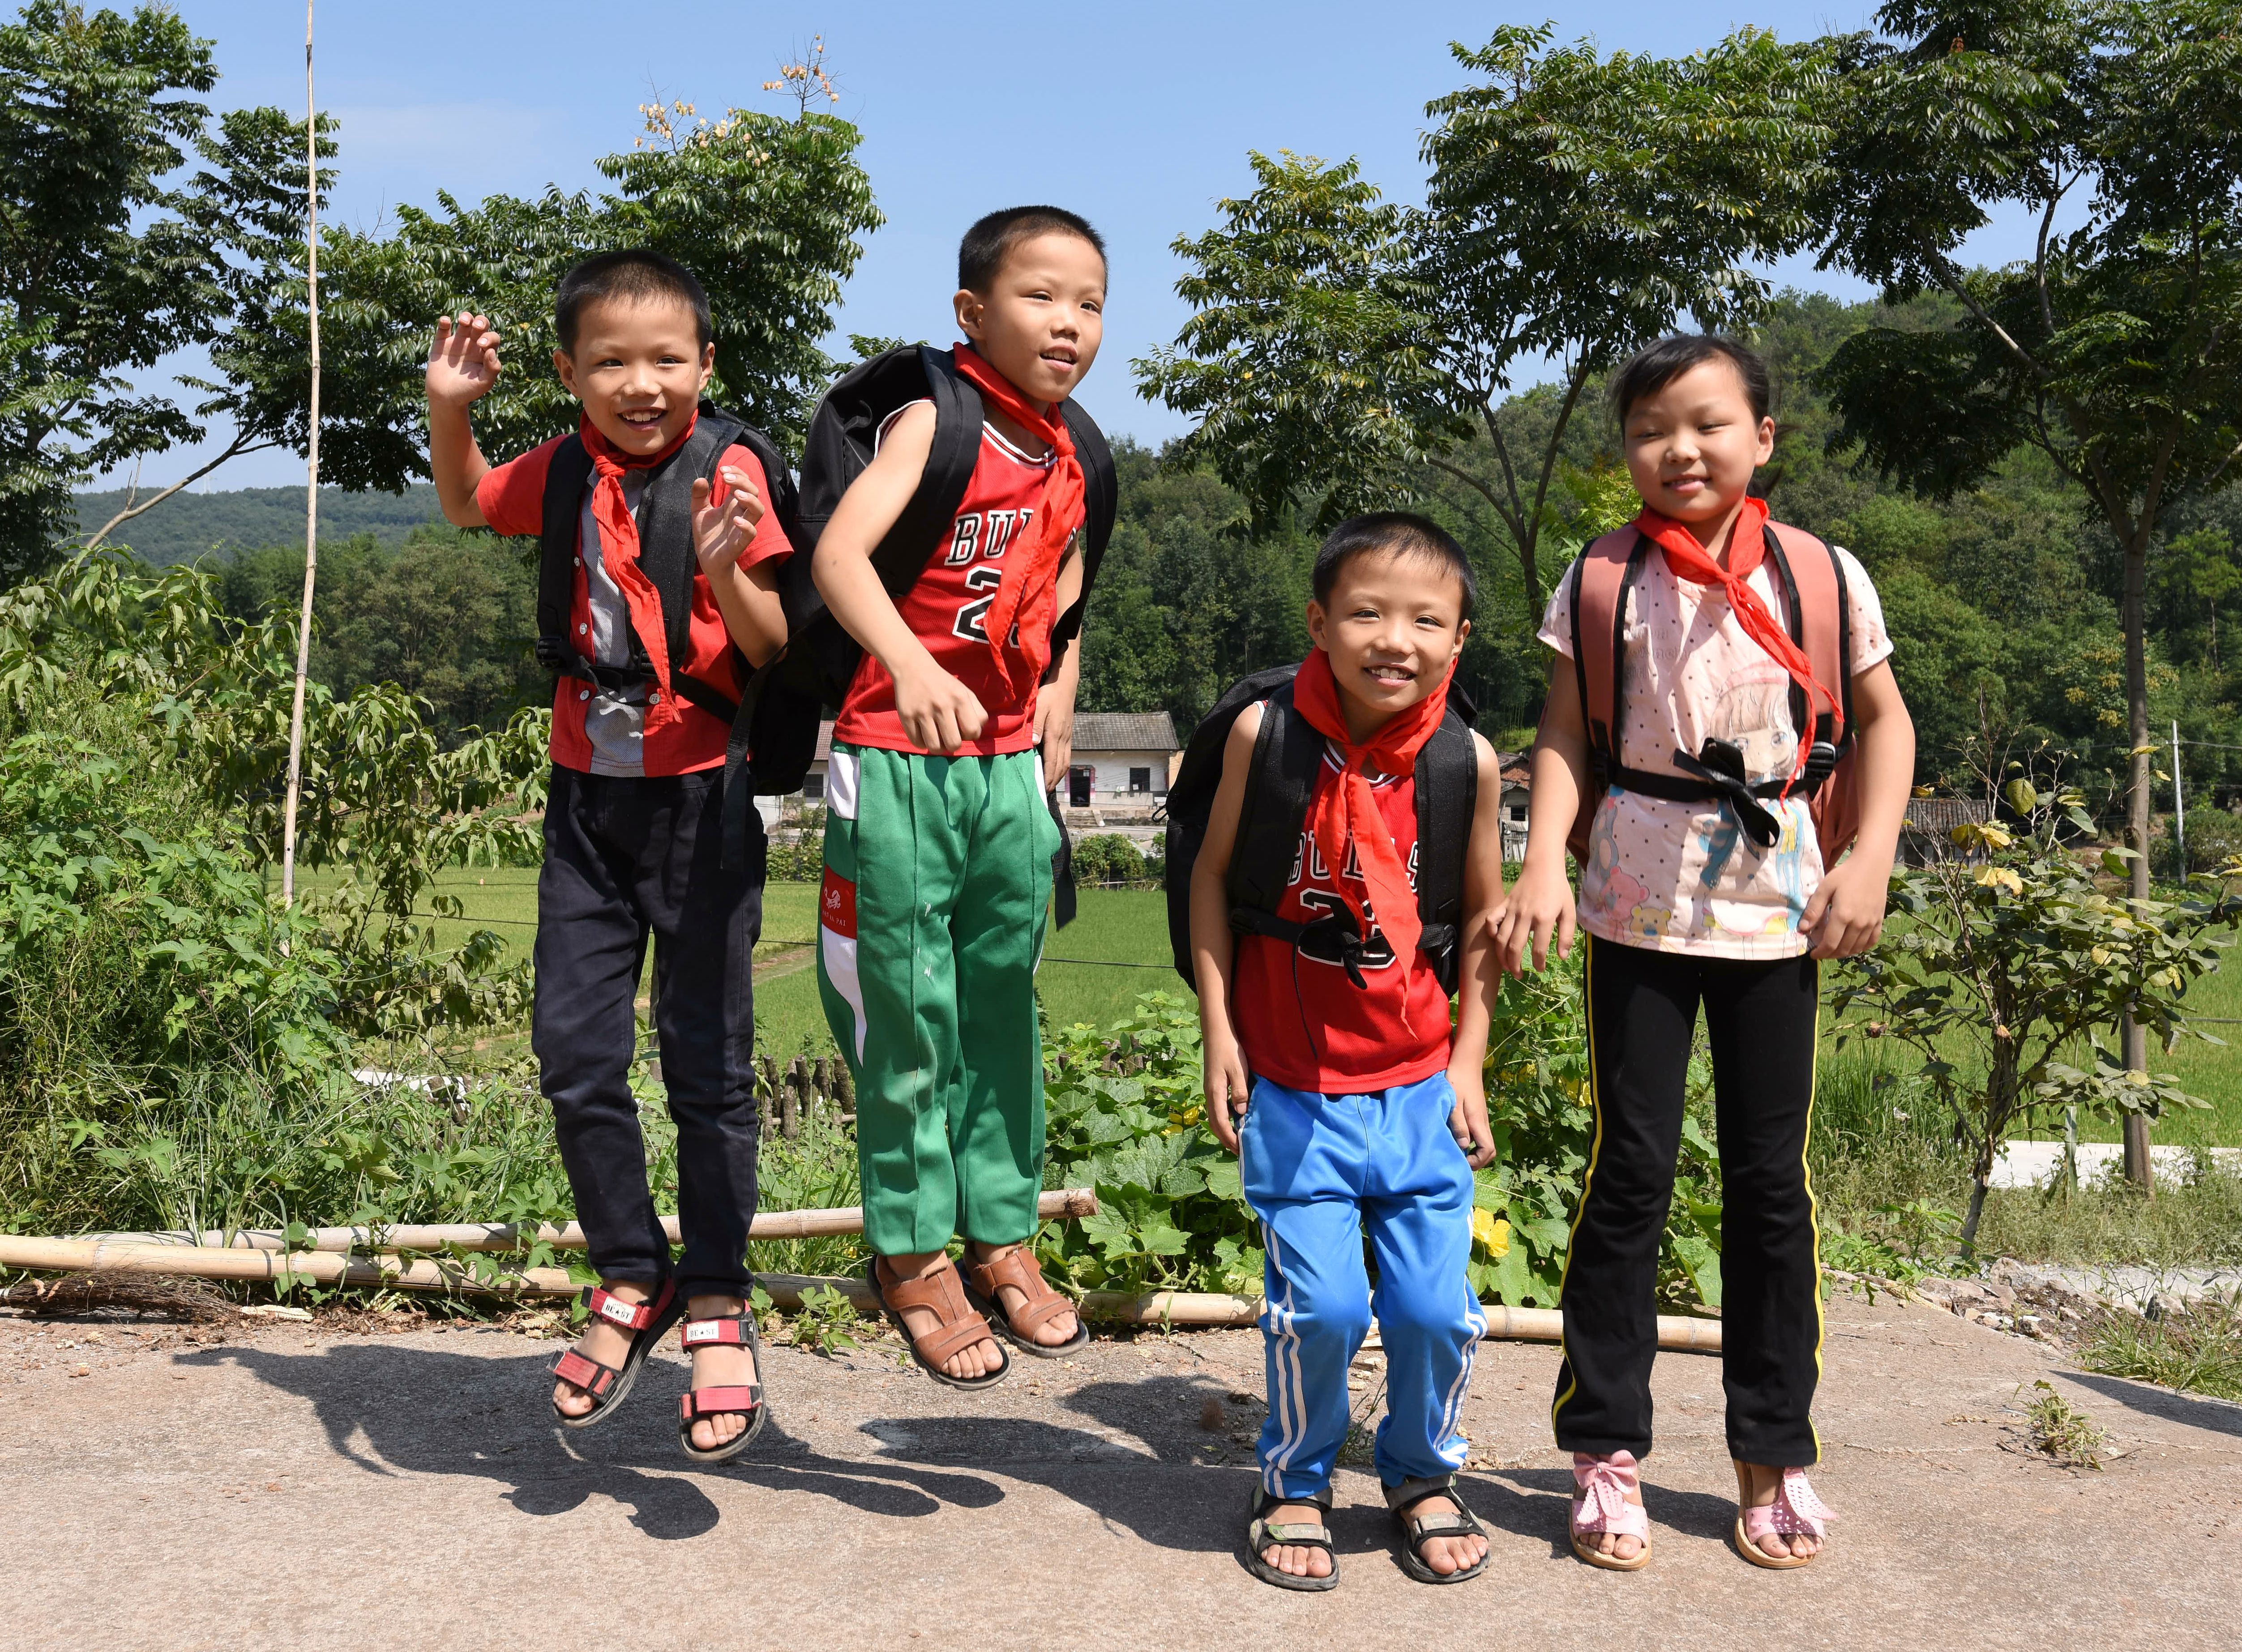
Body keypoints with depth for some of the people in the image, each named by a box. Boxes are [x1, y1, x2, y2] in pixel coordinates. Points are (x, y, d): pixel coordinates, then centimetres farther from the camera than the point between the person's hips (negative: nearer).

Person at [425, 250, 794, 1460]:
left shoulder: (728, 473, -11)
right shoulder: (562, 476, 5)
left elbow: (772, 652, -14)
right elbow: (467, 507, 26)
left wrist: (727, 573, -33)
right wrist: (450, 409, 9)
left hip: (703, 794, -5)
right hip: (589, 795, 5)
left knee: (706, 1060, 2)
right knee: (574, 1052, 5)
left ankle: (718, 1305, 18)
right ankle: (632, 1279, 23)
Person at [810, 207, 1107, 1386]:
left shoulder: (1068, 459, 8)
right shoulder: (938, 422, -12)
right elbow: (838, 551, -28)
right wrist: (913, 665, -44)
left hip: (1009, 767, 6)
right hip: (898, 761, -6)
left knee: (1004, 1010, 14)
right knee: (910, 1014, 3)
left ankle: (1002, 1232, 28)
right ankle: (913, 1255, 19)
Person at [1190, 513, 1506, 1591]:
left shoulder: (1468, 762, -5)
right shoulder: (1266, 732, -10)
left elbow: (1482, 916, 7)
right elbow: (1212, 876, 2)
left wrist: (1469, 1065, 5)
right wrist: (1219, 1035, -1)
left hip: (1418, 1081, 2)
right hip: (1290, 1082, -1)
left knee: (1436, 1305, 1)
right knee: (1320, 1304, -7)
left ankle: (1423, 1478, 30)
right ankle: (1295, 1486, 21)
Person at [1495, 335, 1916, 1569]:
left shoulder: (1824, 576, 1)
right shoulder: (1603, 579, 0)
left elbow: (1882, 720, 9)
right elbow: (1567, 737, 0)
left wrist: (1871, 859, -3)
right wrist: (1545, 862, -15)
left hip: (1777, 906, 1)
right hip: (1638, 902, -1)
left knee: (1771, 1177, 8)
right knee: (1630, 1171, 3)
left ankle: (1775, 1453, 22)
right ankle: (1606, 1448, 14)